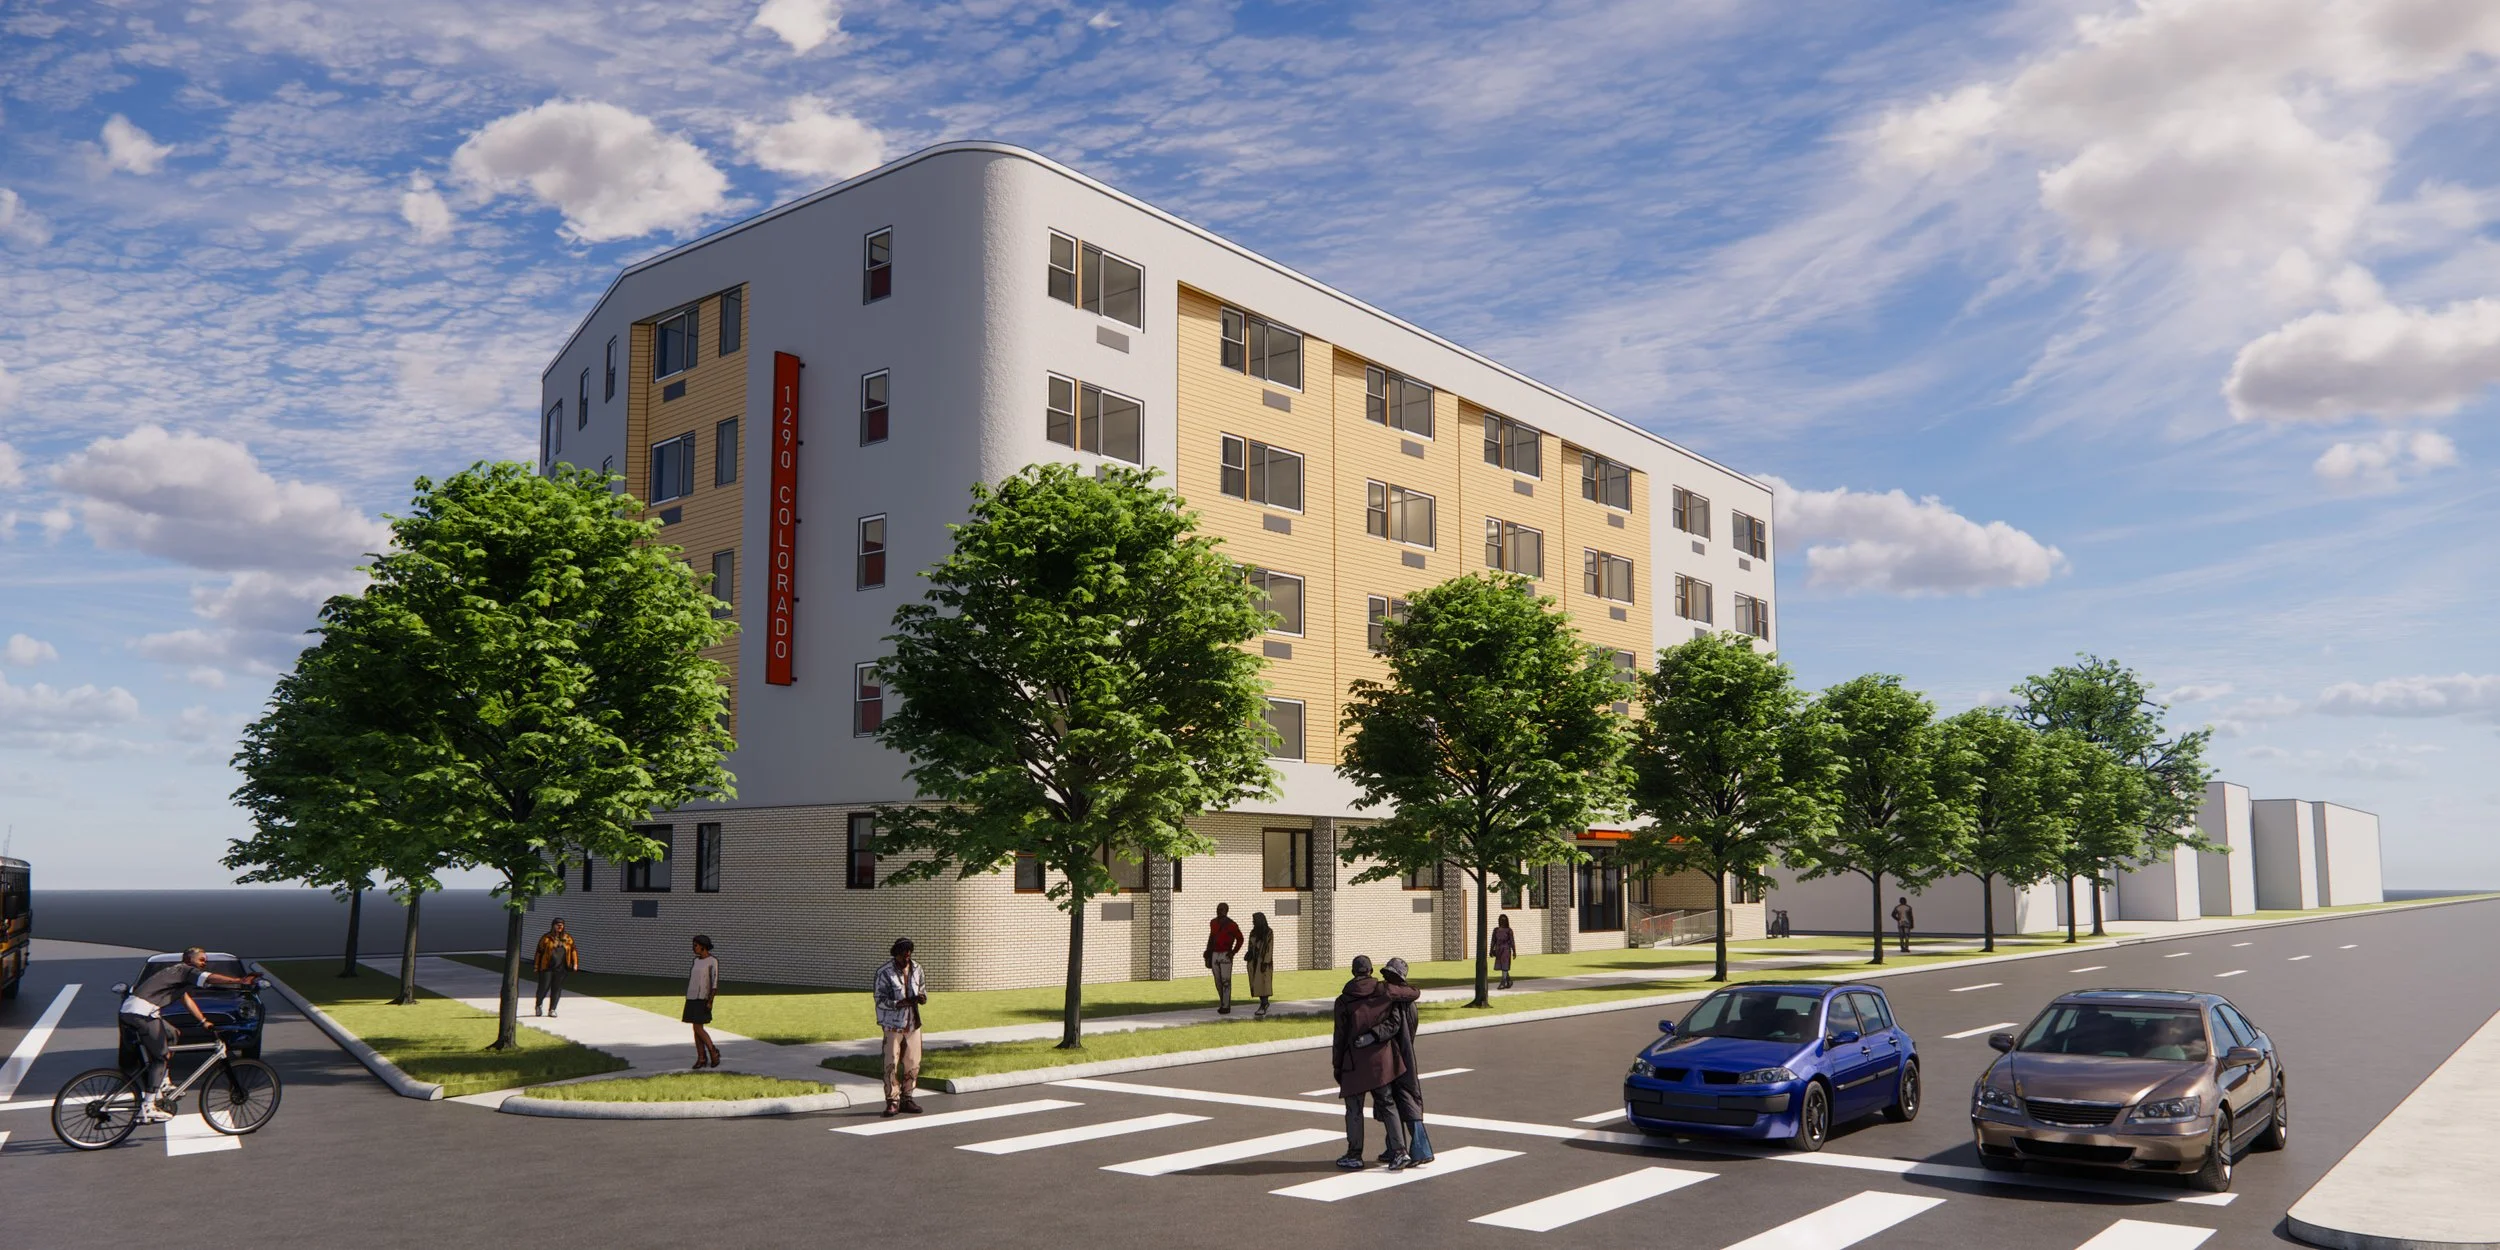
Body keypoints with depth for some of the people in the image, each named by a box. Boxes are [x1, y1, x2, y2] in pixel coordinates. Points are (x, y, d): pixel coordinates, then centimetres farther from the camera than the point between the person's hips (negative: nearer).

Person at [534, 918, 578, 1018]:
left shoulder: (568, 938, 11)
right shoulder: (546, 938, 2)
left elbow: (573, 951, 14)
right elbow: (539, 952, 4)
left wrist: (575, 963, 4)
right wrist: (537, 966, 1)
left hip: (561, 969, 3)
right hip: (547, 968, -3)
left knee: (557, 989, 3)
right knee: (543, 988, 0)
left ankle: (552, 1009, 13)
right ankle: (539, 1005, 26)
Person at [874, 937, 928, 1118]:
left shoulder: (916, 969, 7)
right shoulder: (884, 972, -9)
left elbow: (923, 989, 15)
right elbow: (880, 1000, -11)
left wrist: (922, 998, -9)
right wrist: (900, 1003, -25)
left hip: (913, 1024, 5)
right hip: (892, 1025, -5)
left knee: (912, 1064, 6)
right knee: (891, 1065, -5)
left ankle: (906, 1100, 18)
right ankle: (892, 1102, 4)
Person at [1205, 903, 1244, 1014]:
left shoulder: (1231, 925, -7)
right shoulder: (1213, 923, 10)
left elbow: (1240, 939, 3)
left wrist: (1234, 952, -6)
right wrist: (1208, 952, 15)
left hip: (1225, 955, -5)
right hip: (1214, 955, 6)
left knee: (1225, 981, -8)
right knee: (1218, 982, 8)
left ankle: (1226, 1006, -6)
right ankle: (1223, 1004, 18)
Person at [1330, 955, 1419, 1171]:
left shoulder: (1343, 1000, -7)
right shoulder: (1383, 991, -3)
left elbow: (1339, 1037, -5)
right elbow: (1414, 993, 10)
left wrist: (1336, 1065, 4)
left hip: (1355, 1062, -2)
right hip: (1381, 1059, 3)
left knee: (1354, 1108, 8)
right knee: (1387, 1105, 12)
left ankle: (1354, 1156, 13)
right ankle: (1398, 1151, 5)